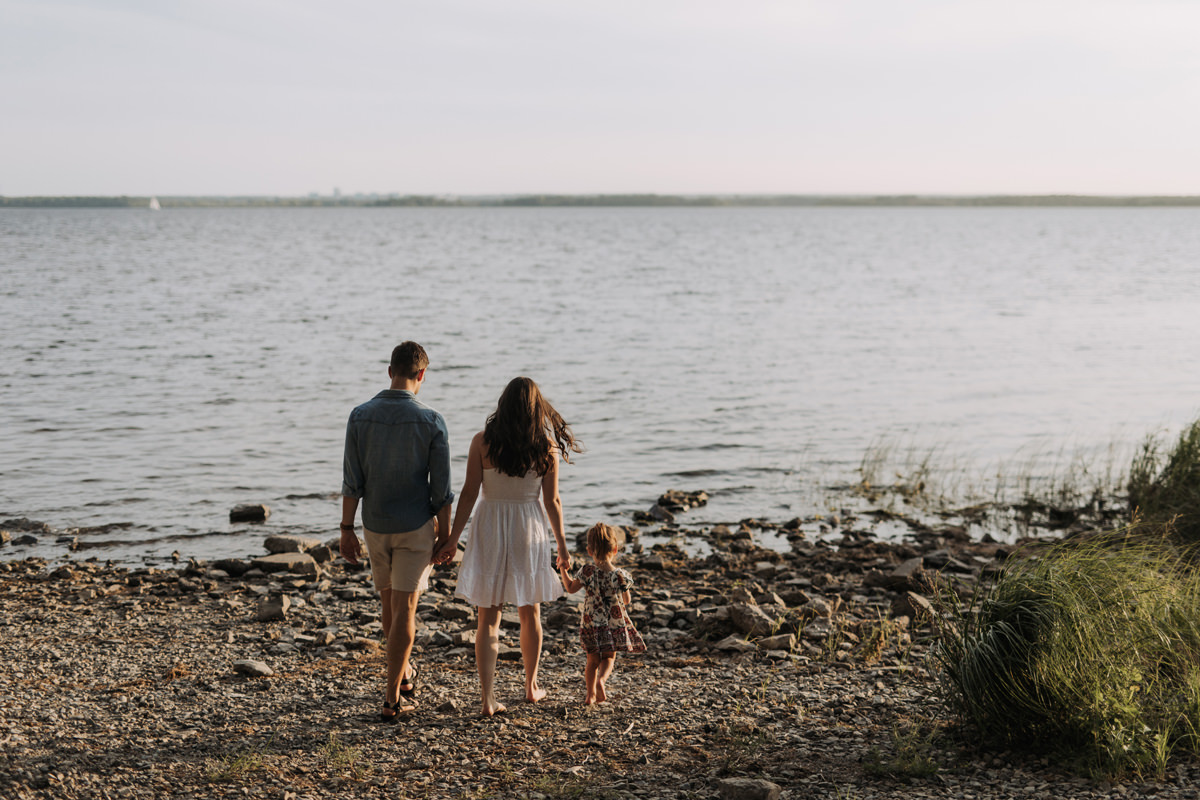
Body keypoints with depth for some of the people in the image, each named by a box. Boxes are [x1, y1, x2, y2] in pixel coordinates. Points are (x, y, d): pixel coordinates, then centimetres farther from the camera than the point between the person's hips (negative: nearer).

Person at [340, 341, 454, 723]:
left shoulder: (360, 416, -8)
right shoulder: (431, 421, -14)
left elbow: (352, 480, -6)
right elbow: (441, 487, -10)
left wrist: (347, 530, 2)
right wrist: (444, 534, 1)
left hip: (376, 526, 3)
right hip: (416, 527, -3)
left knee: (389, 601, 21)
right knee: (404, 608, 0)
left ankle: (403, 673, 38)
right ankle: (392, 697, -2)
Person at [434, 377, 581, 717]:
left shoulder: (482, 442, -7)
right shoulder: (547, 447, -5)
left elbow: (468, 494, -8)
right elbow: (552, 501, -2)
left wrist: (453, 538, -2)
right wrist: (562, 546, 8)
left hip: (489, 529, -1)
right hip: (530, 532, 1)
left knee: (488, 618, 3)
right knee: (530, 613, 19)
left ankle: (488, 698, -4)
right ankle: (531, 686, 33)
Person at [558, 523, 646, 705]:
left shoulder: (587, 572, -12)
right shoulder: (620, 576, -14)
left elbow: (571, 588, 1)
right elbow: (626, 601, -2)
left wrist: (562, 570, 13)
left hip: (591, 623, 1)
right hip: (614, 624, -1)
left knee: (593, 659, 15)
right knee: (609, 657, 13)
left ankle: (590, 693, 14)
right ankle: (601, 680, -14)